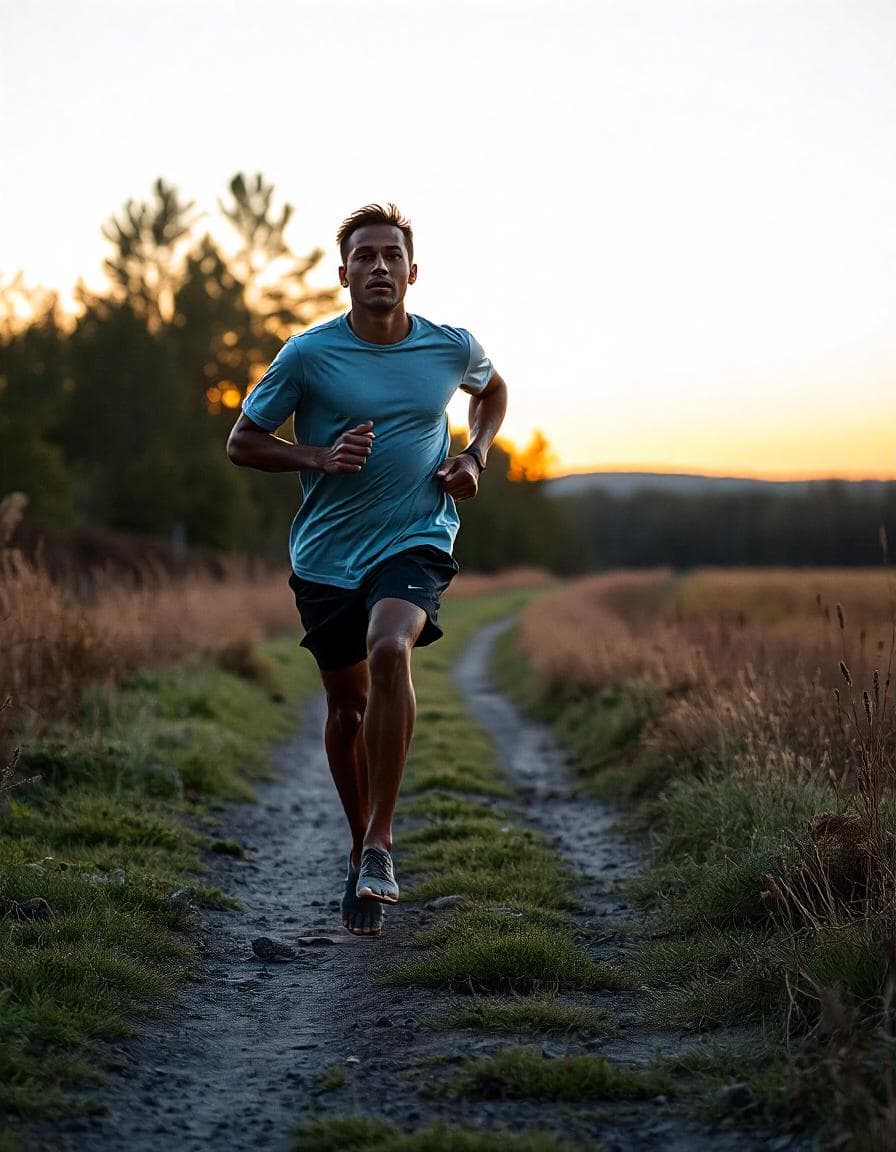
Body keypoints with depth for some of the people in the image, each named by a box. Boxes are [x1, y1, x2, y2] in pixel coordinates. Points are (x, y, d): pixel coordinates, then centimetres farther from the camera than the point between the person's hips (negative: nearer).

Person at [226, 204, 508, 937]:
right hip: (327, 552, 1)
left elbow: (493, 389, 24)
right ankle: (361, 849, 33)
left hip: (416, 539, -1)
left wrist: (475, 458, 7)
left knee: (389, 651, -30)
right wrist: (318, 456, -15)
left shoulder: (452, 348, 0)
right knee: (347, 706, 10)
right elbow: (243, 442, 2)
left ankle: (380, 846, -25)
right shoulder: (308, 355, -6)